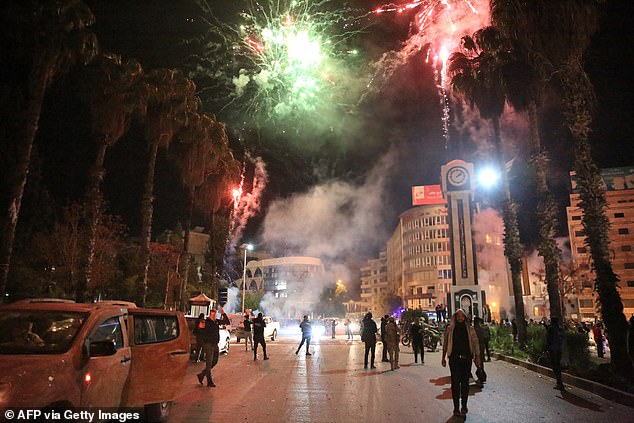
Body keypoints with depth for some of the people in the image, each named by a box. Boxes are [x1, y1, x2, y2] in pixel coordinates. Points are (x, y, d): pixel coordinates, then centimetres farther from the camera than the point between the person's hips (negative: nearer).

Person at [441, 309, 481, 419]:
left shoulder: (470, 329, 6)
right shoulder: (450, 329, 4)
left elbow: (475, 343, 6)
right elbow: (445, 344, 8)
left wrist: (477, 357, -1)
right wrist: (443, 357, 6)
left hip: (466, 359, 1)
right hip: (454, 359, -1)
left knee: (465, 383, 6)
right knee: (455, 383, 0)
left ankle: (464, 406, 18)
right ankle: (456, 407, 7)